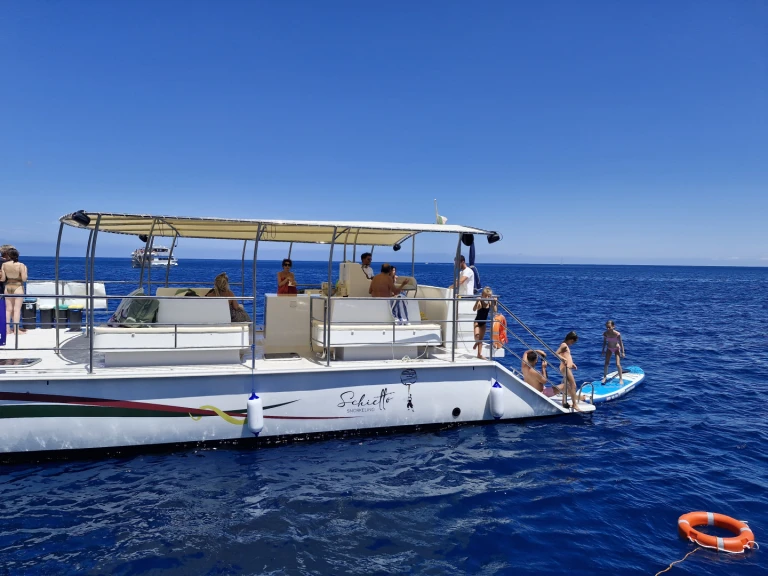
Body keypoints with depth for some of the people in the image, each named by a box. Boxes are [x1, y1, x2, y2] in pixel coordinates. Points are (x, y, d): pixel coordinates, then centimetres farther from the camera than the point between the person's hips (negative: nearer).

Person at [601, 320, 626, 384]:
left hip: (616, 349, -3)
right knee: (606, 363, 1)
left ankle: (621, 378, 8)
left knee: (618, 364, -8)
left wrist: (622, 352, -12)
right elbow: (604, 342, -3)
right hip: (609, 348, 3)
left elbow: (621, 343, -17)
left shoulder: (617, 334, -29)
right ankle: (605, 377, 20)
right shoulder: (605, 333, -20)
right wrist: (603, 350, 4)